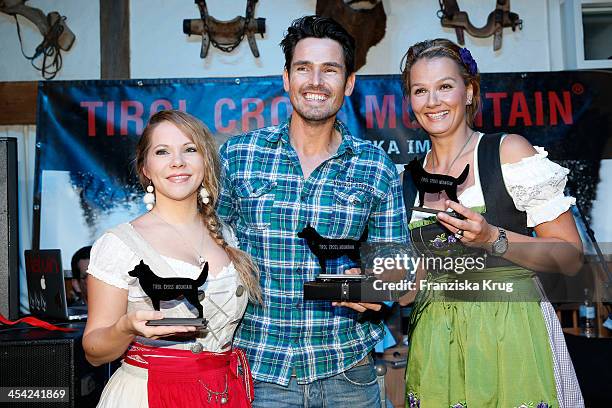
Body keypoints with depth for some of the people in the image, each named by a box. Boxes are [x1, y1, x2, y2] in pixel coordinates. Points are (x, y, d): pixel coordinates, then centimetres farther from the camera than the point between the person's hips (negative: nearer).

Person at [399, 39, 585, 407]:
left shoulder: (509, 150, -6)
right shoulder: (409, 178, 7)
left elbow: (571, 257, -7)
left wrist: (492, 239, -21)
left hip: (512, 333, -4)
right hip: (435, 344, 4)